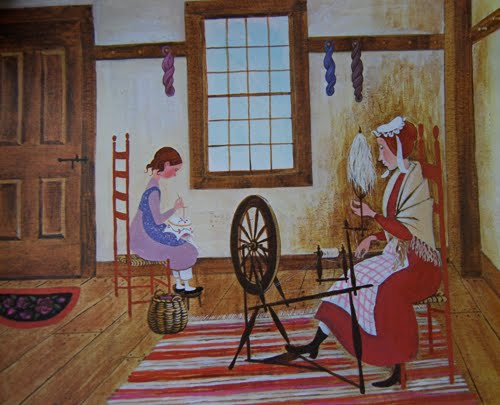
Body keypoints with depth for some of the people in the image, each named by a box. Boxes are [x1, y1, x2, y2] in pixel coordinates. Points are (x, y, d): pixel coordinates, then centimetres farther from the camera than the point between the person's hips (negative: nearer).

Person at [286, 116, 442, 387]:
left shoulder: (414, 179, -15)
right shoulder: (399, 177, 12)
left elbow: (407, 231, -22)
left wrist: (373, 214, -19)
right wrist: (373, 238, 8)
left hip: (420, 262, -9)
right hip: (400, 255, 9)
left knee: (388, 290, -33)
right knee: (354, 279, -2)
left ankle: (398, 367, -18)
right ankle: (315, 344, 4)